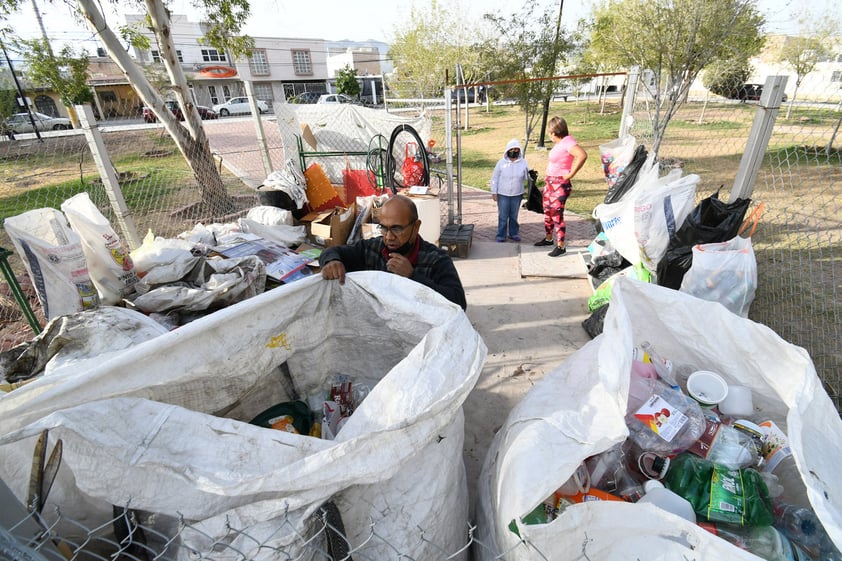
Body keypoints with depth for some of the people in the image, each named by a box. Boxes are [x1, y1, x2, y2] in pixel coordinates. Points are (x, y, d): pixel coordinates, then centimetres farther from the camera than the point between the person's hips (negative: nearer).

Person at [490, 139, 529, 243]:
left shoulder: (523, 163, 1)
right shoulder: (501, 162, -4)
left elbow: (527, 177, 5)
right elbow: (495, 178, -1)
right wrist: (494, 192, -4)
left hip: (517, 195, 2)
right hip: (503, 195, -2)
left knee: (514, 216, 12)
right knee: (502, 216, 2)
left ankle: (513, 234, 26)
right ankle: (501, 236, 12)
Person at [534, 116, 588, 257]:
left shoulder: (567, 142, -18)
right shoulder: (559, 142, 8)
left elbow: (582, 155, -34)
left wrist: (571, 174, -26)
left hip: (560, 184, -10)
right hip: (549, 182, 10)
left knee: (557, 214, -7)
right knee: (547, 211, 18)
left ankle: (560, 246, 0)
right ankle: (548, 238, 34)